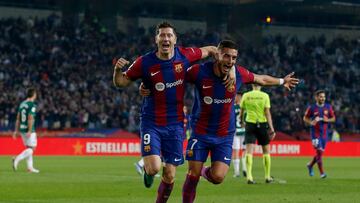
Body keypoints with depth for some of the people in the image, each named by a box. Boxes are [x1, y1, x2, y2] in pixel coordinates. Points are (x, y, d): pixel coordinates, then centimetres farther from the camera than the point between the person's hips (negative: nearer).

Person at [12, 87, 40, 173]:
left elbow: (18, 118, 12)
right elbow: (30, 119, -20)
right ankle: (17, 159, -20)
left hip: (22, 129, 8)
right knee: (32, 148, -3)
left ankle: (30, 167, 13)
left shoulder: (22, 104, 11)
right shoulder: (32, 105, -13)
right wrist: (30, 131, -23)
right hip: (28, 130, -8)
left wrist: (16, 130, 15)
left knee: (28, 148, 15)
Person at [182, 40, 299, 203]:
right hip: (200, 134, -2)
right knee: (192, 176, -4)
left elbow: (260, 79, 13)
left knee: (217, 177, -11)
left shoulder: (240, 74, -7)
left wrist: (281, 81, 27)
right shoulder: (199, 71, -16)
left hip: (225, 136, 2)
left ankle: (206, 172, 24)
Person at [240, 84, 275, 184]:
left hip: (250, 124, 1)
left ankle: (249, 176, -20)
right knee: (266, 151, 14)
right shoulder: (264, 96, -4)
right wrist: (272, 129, -7)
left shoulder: (246, 95, 1)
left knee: (249, 151, -5)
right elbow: (267, 113, -8)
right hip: (262, 124, 0)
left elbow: (241, 111, 10)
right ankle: (267, 177, 18)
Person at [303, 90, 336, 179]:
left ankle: (310, 165, 36)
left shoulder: (328, 107, 4)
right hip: (315, 132, -4)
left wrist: (327, 120, -11)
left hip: (324, 133, 4)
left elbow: (333, 118, 10)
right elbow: (305, 118, 5)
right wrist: (311, 122, -15)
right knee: (319, 151, -13)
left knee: (320, 153, 10)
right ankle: (322, 172, -8)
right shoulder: (312, 108, -4)